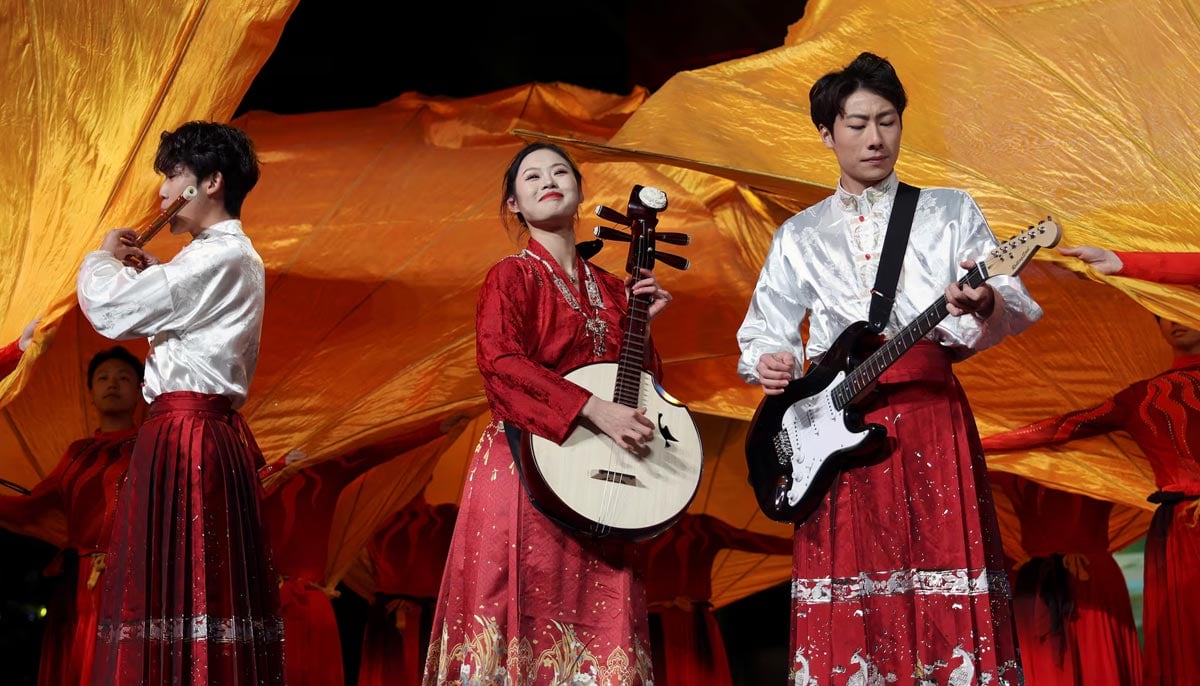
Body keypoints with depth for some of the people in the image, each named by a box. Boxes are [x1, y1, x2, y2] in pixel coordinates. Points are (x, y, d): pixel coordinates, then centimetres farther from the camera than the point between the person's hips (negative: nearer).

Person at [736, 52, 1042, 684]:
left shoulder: (950, 212, 10)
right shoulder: (799, 236, 16)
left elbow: (1014, 309, -2)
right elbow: (763, 330, 16)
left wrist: (984, 305, -25)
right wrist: (768, 360, -7)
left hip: (932, 414, -1)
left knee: (946, 605, -6)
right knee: (846, 615, -1)